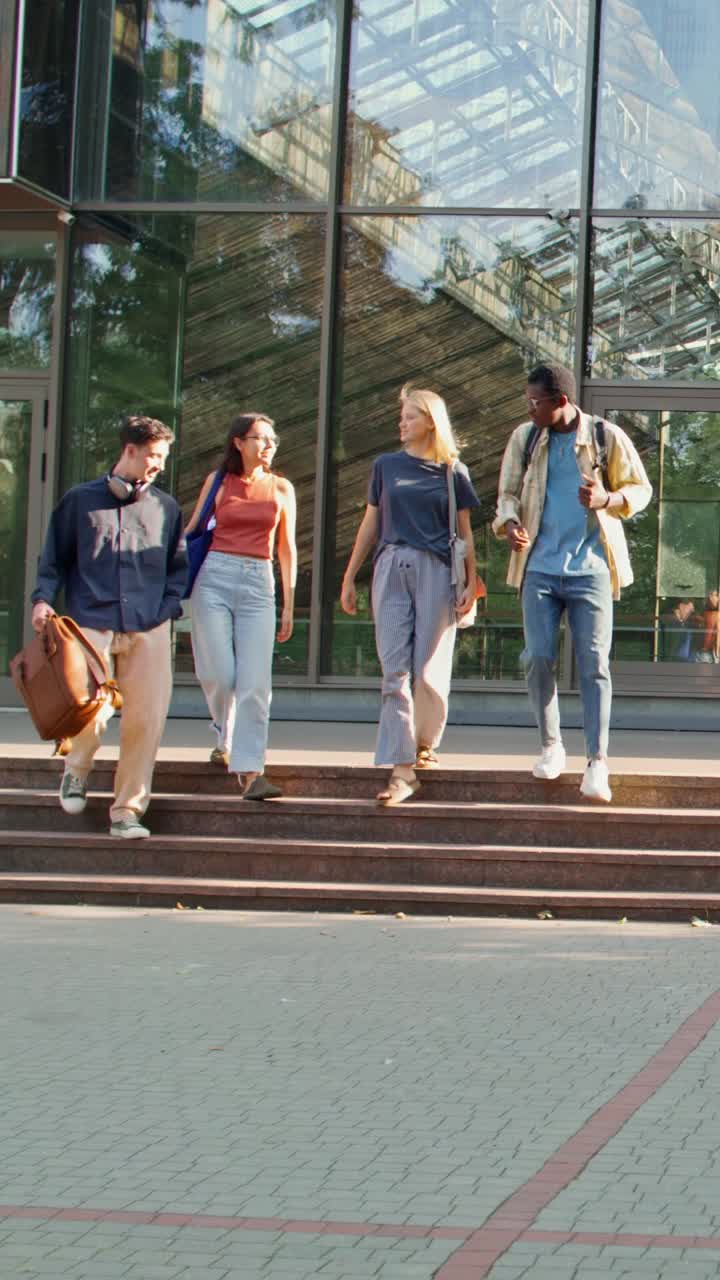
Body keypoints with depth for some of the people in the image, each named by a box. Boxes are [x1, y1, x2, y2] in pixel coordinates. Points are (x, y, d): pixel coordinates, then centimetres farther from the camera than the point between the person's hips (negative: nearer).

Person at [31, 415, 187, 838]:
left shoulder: (166, 508, 16)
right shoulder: (80, 501, 10)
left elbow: (179, 565, 21)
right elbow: (54, 559, 13)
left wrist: (169, 607, 6)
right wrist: (44, 598, -3)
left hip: (149, 630, 2)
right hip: (93, 624, -2)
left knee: (146, 719, -6)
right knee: (93, 713, -14)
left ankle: (128, 811, 4)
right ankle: (76, 771, 21)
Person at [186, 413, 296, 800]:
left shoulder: (281, 489, 11)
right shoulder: (218, 481, 8)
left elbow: (287, 550, 14)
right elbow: (192, 531, 12)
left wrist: (289, 606, 12)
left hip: (258, 585, 1)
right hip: (214, 579, -1)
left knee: (255, 682, -9)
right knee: (220, 675, -7)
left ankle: (251, 772, -13)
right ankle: (226, 738, 24)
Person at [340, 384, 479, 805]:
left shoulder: (453, 472, 7)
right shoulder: (387, 466, 13)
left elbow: (465, 534, 8)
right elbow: (370, 524, 17)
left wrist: (471, 584, 0)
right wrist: (349, 577, 14)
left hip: (436, 569, -2)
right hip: (391, 568, 2)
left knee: (428, 671, -1)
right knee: (395, 670, -6)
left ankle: (425, 743, 25)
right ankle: (403, 769, -10)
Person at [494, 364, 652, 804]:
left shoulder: (606, 437, -1)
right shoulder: (525, 439, 7)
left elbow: (640, 489, 5)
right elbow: (508, 491, 14)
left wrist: (607, 499, -16)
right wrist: (510, 522, -8)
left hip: (590, 569, -2)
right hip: (540, 567, 3)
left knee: (594, 665, -5)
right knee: (539, 659, -2)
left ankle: (598, 761, -5)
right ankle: (551, 746, 17)